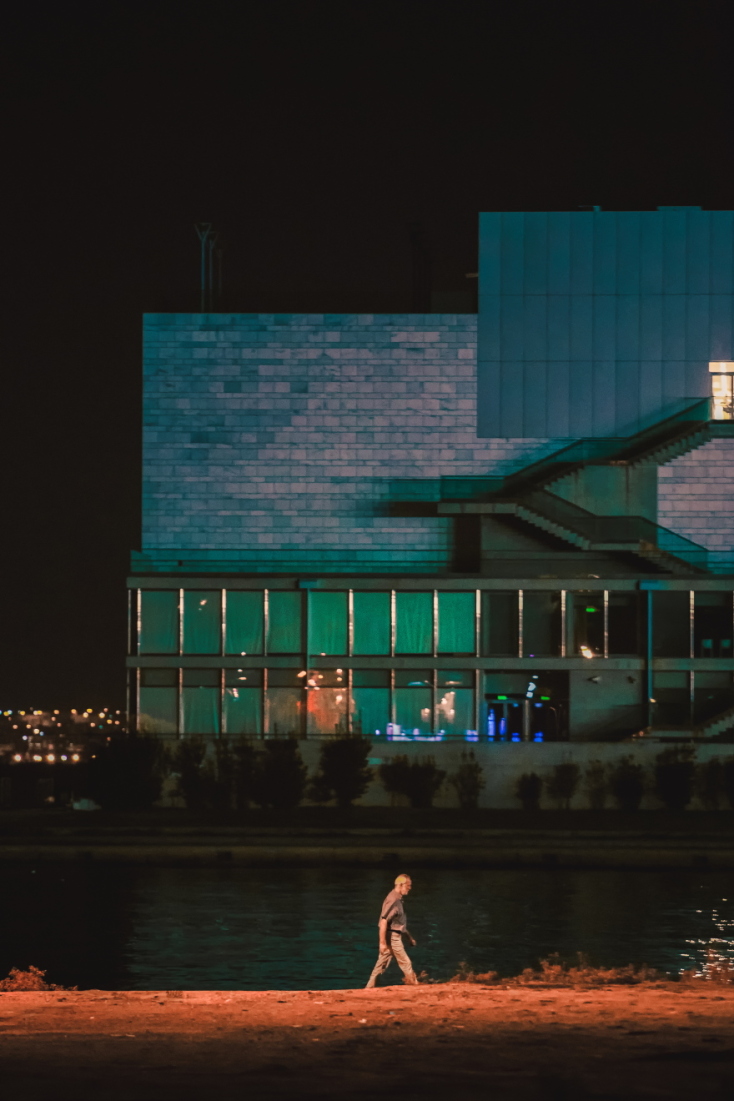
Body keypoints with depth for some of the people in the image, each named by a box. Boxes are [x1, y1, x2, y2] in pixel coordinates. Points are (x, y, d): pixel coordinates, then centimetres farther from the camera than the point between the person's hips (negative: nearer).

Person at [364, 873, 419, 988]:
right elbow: (384, 921, -23)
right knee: (405, 962, -2)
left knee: (382, 964, 10)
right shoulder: (393, 900, -18)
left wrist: (409, 937, 26)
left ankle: (369, 987, 11)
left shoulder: (399, 900, 14)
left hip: (395, 936, 10)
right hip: (392, 937, -10)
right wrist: (382, 942, -24)